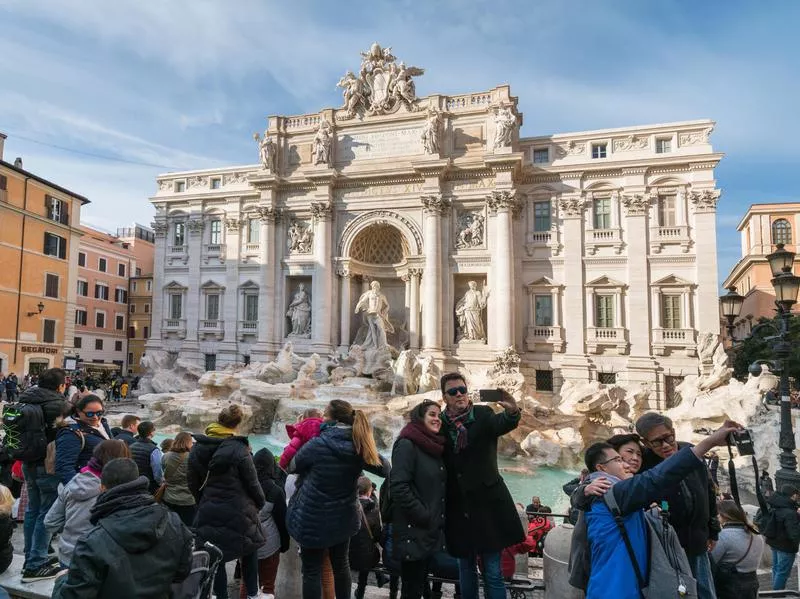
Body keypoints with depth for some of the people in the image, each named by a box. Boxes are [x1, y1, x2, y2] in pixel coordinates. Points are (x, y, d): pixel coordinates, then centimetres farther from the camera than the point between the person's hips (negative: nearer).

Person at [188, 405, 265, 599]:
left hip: (208, 512, 3)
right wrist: (260, 503, 7)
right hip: (238, 512, -3)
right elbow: (252, 483, -10)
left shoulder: (197, 448, -1)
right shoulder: (238, 449, -17)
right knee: (249, 551, 18)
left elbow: (193, 483, 7)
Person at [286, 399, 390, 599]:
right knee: (341, 563, 23)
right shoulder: (360, 447, -8)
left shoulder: (317, 445, -20)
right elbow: (385, 469, 4)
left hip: (313, 520, -4)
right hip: (343, 517, 5)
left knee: (311, 571, 9)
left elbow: (293, 467, -2)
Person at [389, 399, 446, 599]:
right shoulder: (407, 444, -13)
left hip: (433, 529, 8)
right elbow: (398, 487, -21)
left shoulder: (436, 447, 12)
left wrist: (438, 519, 8)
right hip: (413, 530, -8)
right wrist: (424, 517, -18)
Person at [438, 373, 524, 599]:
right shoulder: (440, 423, 1)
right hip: (458, 506, 3)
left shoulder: (483, 415, -5)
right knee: (466, 569, 16)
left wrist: (512, 411, -46)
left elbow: (503, 424, -27)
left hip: (487, 501, -2)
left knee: (492, 572, 3)